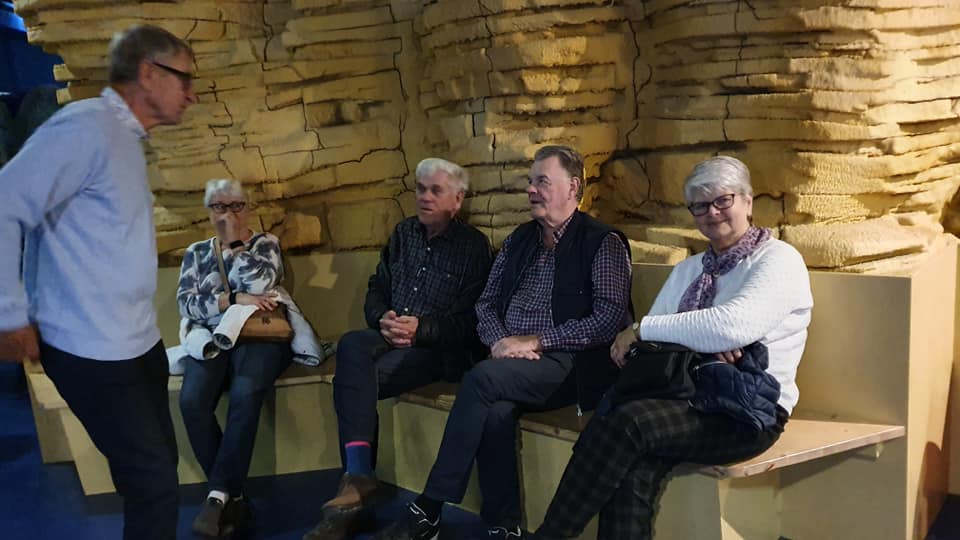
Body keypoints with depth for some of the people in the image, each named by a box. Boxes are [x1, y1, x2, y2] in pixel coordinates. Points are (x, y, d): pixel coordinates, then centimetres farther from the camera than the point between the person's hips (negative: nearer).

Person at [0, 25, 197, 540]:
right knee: (154, 481, -4)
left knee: (159, 469, 16)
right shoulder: (86, 128, -16)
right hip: (94, 352, -9)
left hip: (138, 341, 9)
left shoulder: (125, 139, 13)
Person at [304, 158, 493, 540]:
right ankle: (357, 479, -34)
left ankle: (357, 477, -21)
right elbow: (376, 289, 16)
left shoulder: (473, 246, -1)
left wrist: (421, 329, -19)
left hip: (440, 348, -5)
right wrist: (382, 319, -7)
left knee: (351, 377, -28)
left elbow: (472, 319, -7)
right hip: (390, 337, 5)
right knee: (352, 346, -30)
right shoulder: (404, 233, 16)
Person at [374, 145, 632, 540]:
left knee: (483, 378, -31)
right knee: (495, 411, -30)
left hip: (566, 364, -5)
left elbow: (611, 318, -11)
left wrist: (537, 341, -15)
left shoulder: (602, 242, -1)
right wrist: (499, 340, -5)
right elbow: (486, 303, 18)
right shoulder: (519, 240, 18)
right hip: (509, 361, 5)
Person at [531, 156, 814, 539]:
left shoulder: (778, 260, -1)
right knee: (634, 469, -30)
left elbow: (734, 326, -19)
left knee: (626, 421, -30)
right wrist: (704, 341, -13)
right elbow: (652, 333, 10)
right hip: (688, 398, 5)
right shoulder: (688, 270, 21)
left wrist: (642, 329, -10)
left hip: (749, 410, -5)